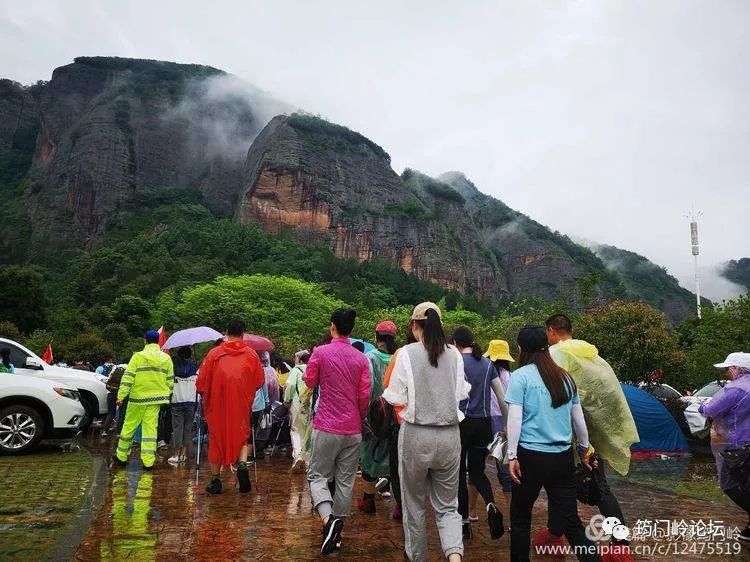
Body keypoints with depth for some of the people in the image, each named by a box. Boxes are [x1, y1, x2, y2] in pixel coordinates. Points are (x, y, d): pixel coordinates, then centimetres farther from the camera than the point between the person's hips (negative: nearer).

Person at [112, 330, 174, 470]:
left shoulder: (138, 356, -5)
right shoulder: (166, 358, 5)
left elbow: (128, 377, -10)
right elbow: (170, 381, 9)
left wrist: (121, 396, -9)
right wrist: (166, 396, 19)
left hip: (138, 397, -2)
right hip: (156, 397, 2)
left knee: (129, 427, 12)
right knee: (150, 428, 5)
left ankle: (121, 457, 24)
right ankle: (148, 461, 3)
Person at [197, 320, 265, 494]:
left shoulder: (214, 353, -3)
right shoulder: (251, 354, 0)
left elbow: (201, 382, -2)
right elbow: (259, 381, 4)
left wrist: (205, 397, 17)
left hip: (217, 403, 0)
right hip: (242, 404, 0)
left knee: (216, 438, 12)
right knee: (242, 435, 15)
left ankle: (215, 480, 16)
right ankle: (242, 464, -10)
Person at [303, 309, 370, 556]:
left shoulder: (320, 353, -8)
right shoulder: (361, 358, 0)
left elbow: (310, 382, 6)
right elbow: (365, 395, 1)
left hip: (327, 427, -3)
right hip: (353, 430, 3)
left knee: (318, 475, 7)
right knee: (346, 480, 11)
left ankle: (328, 518, -16)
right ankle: (337, 533, 18)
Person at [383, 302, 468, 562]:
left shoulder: (406, 353, -10)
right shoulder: (454, 354, -1)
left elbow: (395, 397, -7)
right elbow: (461, 392, 8)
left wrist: (387, 393, 15)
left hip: (416, 435, -2)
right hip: (449, 435, 3)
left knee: (414, 504, 17)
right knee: (447, 506, 14)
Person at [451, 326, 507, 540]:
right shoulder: (487, 363, 7)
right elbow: (502, 396, 7)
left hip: (462, 422, -4)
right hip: (483, 423, 5)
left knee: (460, 472, 10)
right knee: (477, 470, 17)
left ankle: (465, 522, 15)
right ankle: (491, 505, -9)